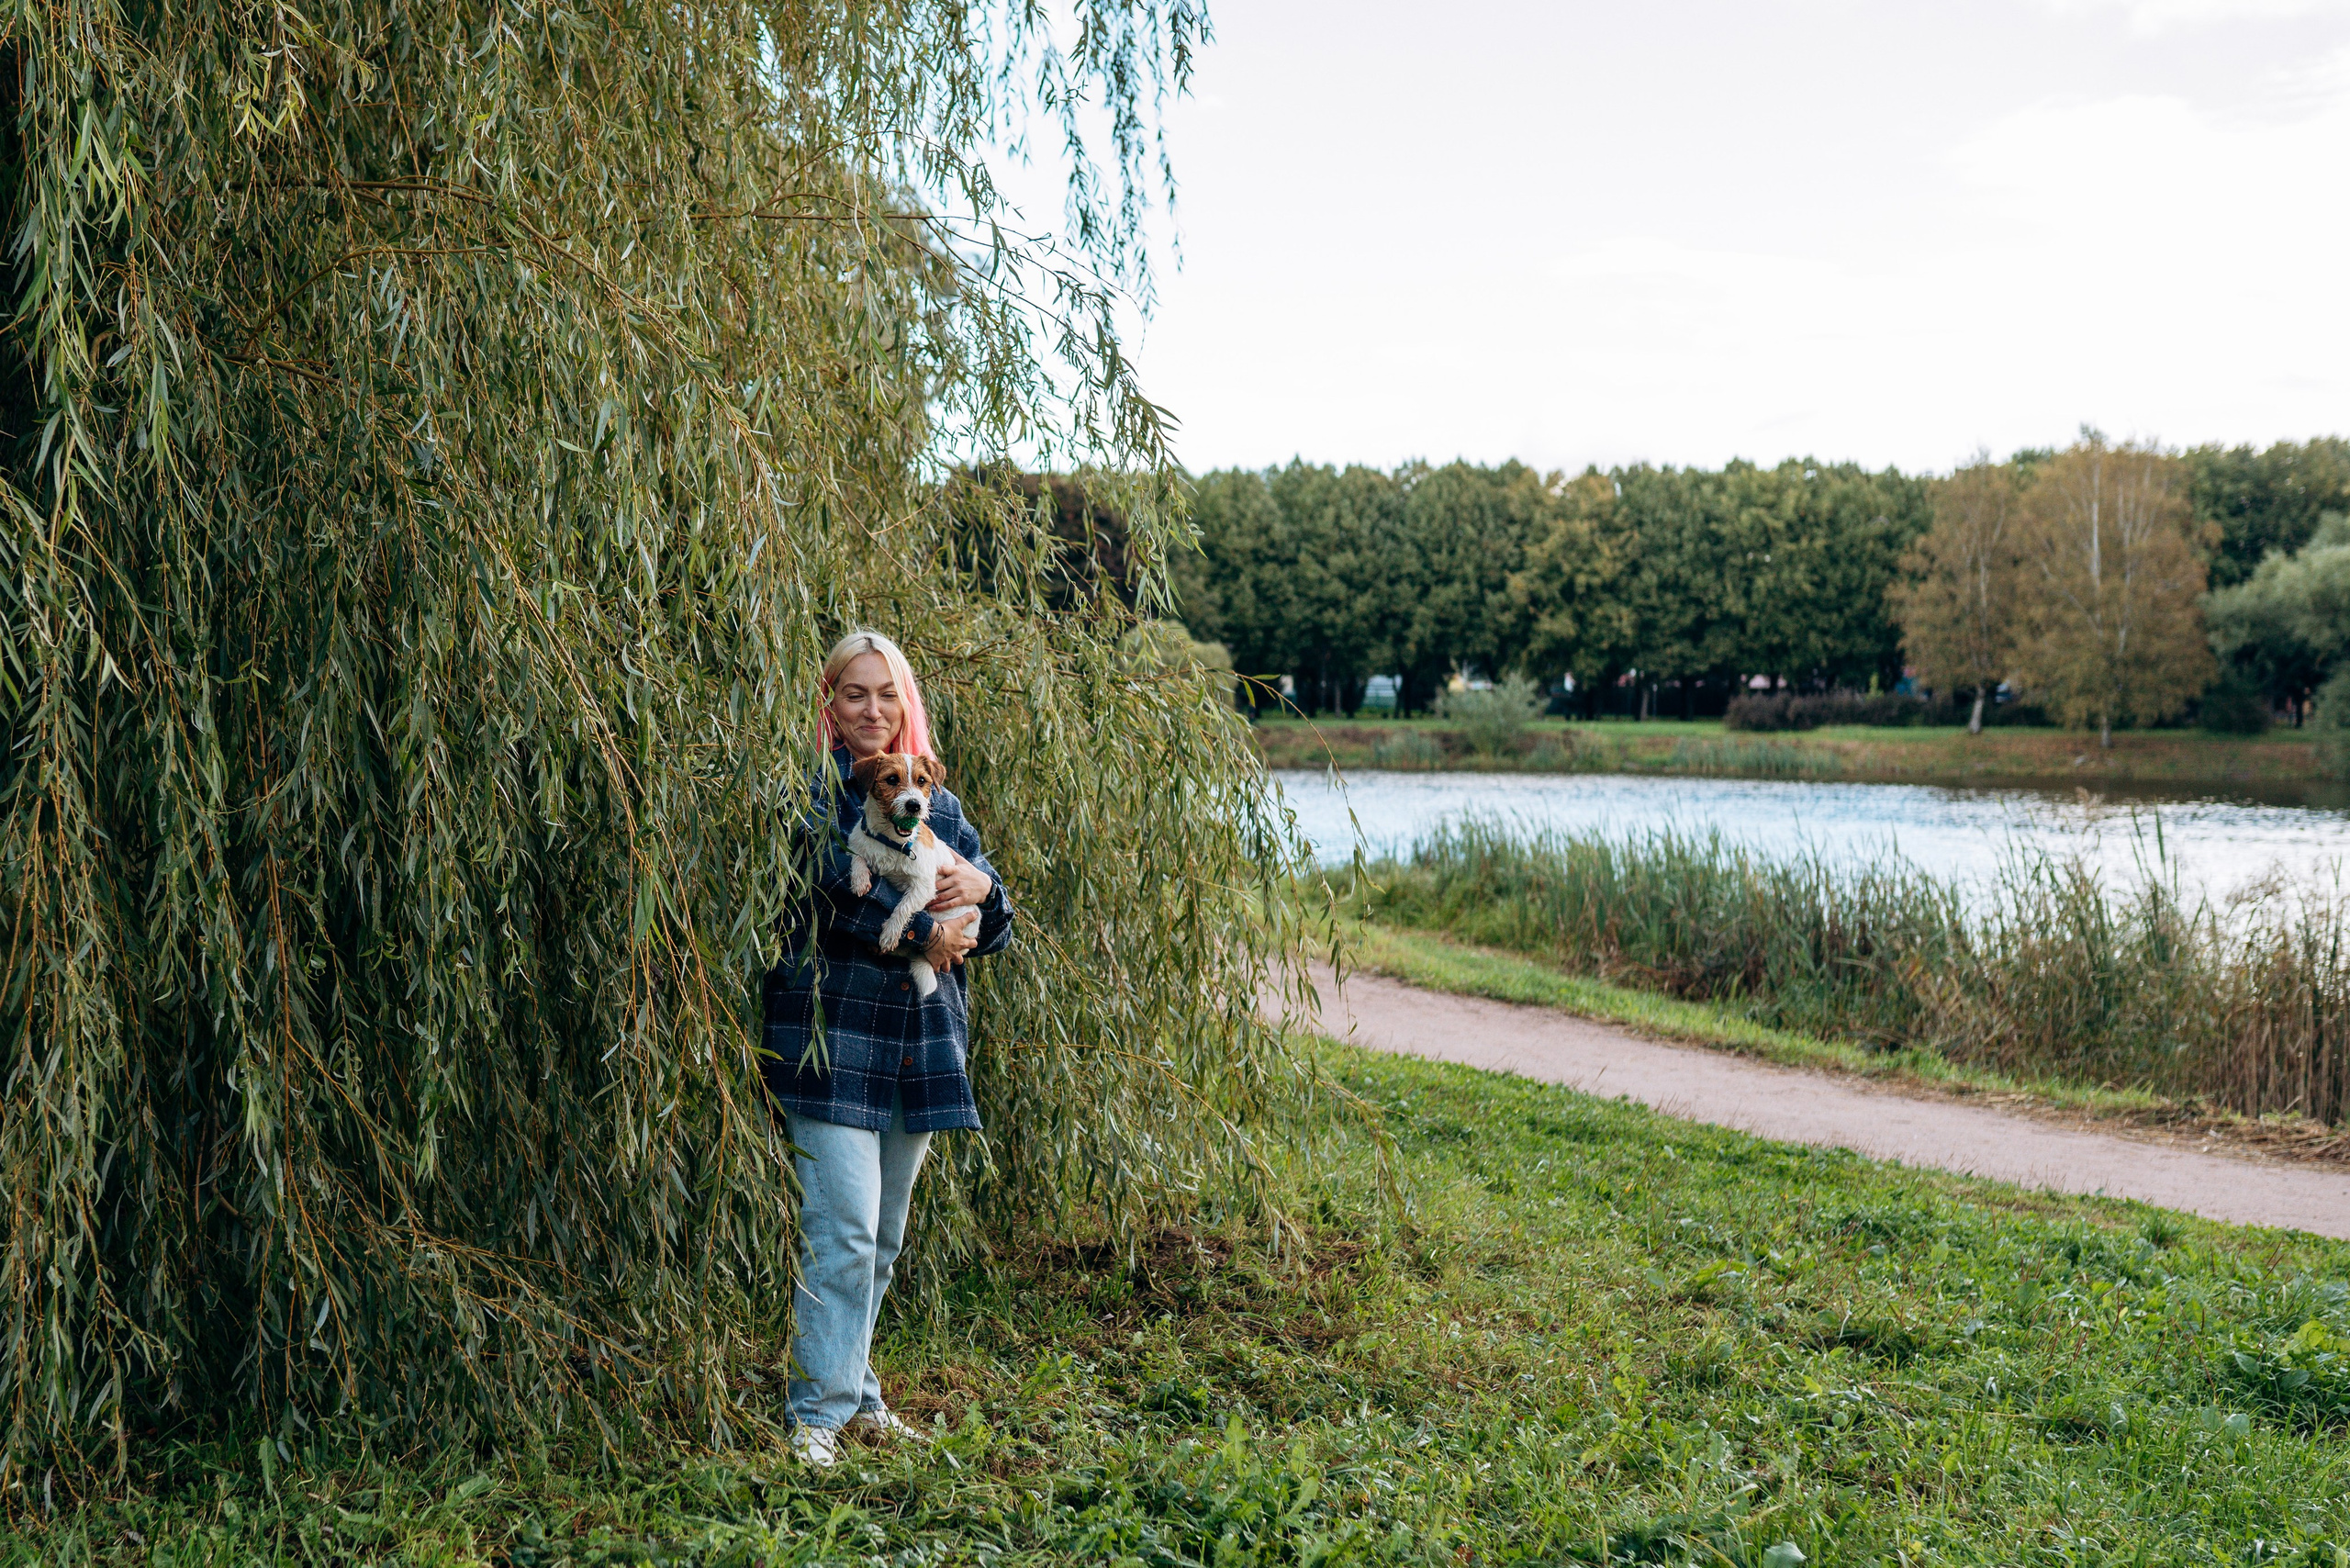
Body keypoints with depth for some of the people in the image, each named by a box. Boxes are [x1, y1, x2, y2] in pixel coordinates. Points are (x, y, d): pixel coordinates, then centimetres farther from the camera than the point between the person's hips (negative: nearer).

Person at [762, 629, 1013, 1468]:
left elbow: (992, 929, 14)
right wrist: (920, 937, -14)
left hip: (922, 1045, 6)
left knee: (883, 1239, 13)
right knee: (842, 1232, -10)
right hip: (834, 1035, -6)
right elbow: (821, 897, -17)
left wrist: (982, 890, -9)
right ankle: (819, 1409, -3)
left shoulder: (936, 802, 16)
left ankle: (856, 1390, 25)